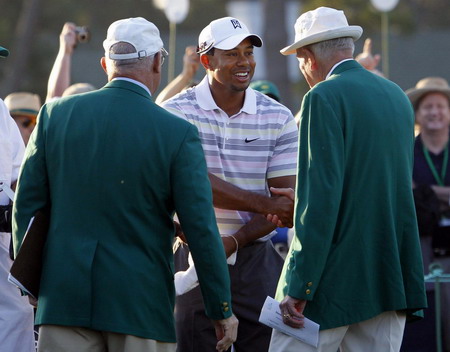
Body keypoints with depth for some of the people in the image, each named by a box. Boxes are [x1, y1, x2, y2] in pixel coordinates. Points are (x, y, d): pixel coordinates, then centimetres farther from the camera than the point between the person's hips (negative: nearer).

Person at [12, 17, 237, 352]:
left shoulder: (56, 114, 1)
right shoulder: (178, 133, -7)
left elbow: (27, 203, 6)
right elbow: (201, 230, -7)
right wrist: (222, 311, 2)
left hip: (64, 296, 2)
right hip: (141, 300, -2)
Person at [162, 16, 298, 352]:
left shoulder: (279, 118, 3)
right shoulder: (178, 112, -3)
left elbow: (288, 199, -1)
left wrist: (233, 242, -14)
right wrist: (265, 203, -18)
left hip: (256, 261, 2)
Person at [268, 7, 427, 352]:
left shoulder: (325, 98, -10)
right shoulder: (398, 96, 13)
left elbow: (322, 198, -17)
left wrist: (299, 288, -17)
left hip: (335, 281, -7)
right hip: (391, 280, 7)